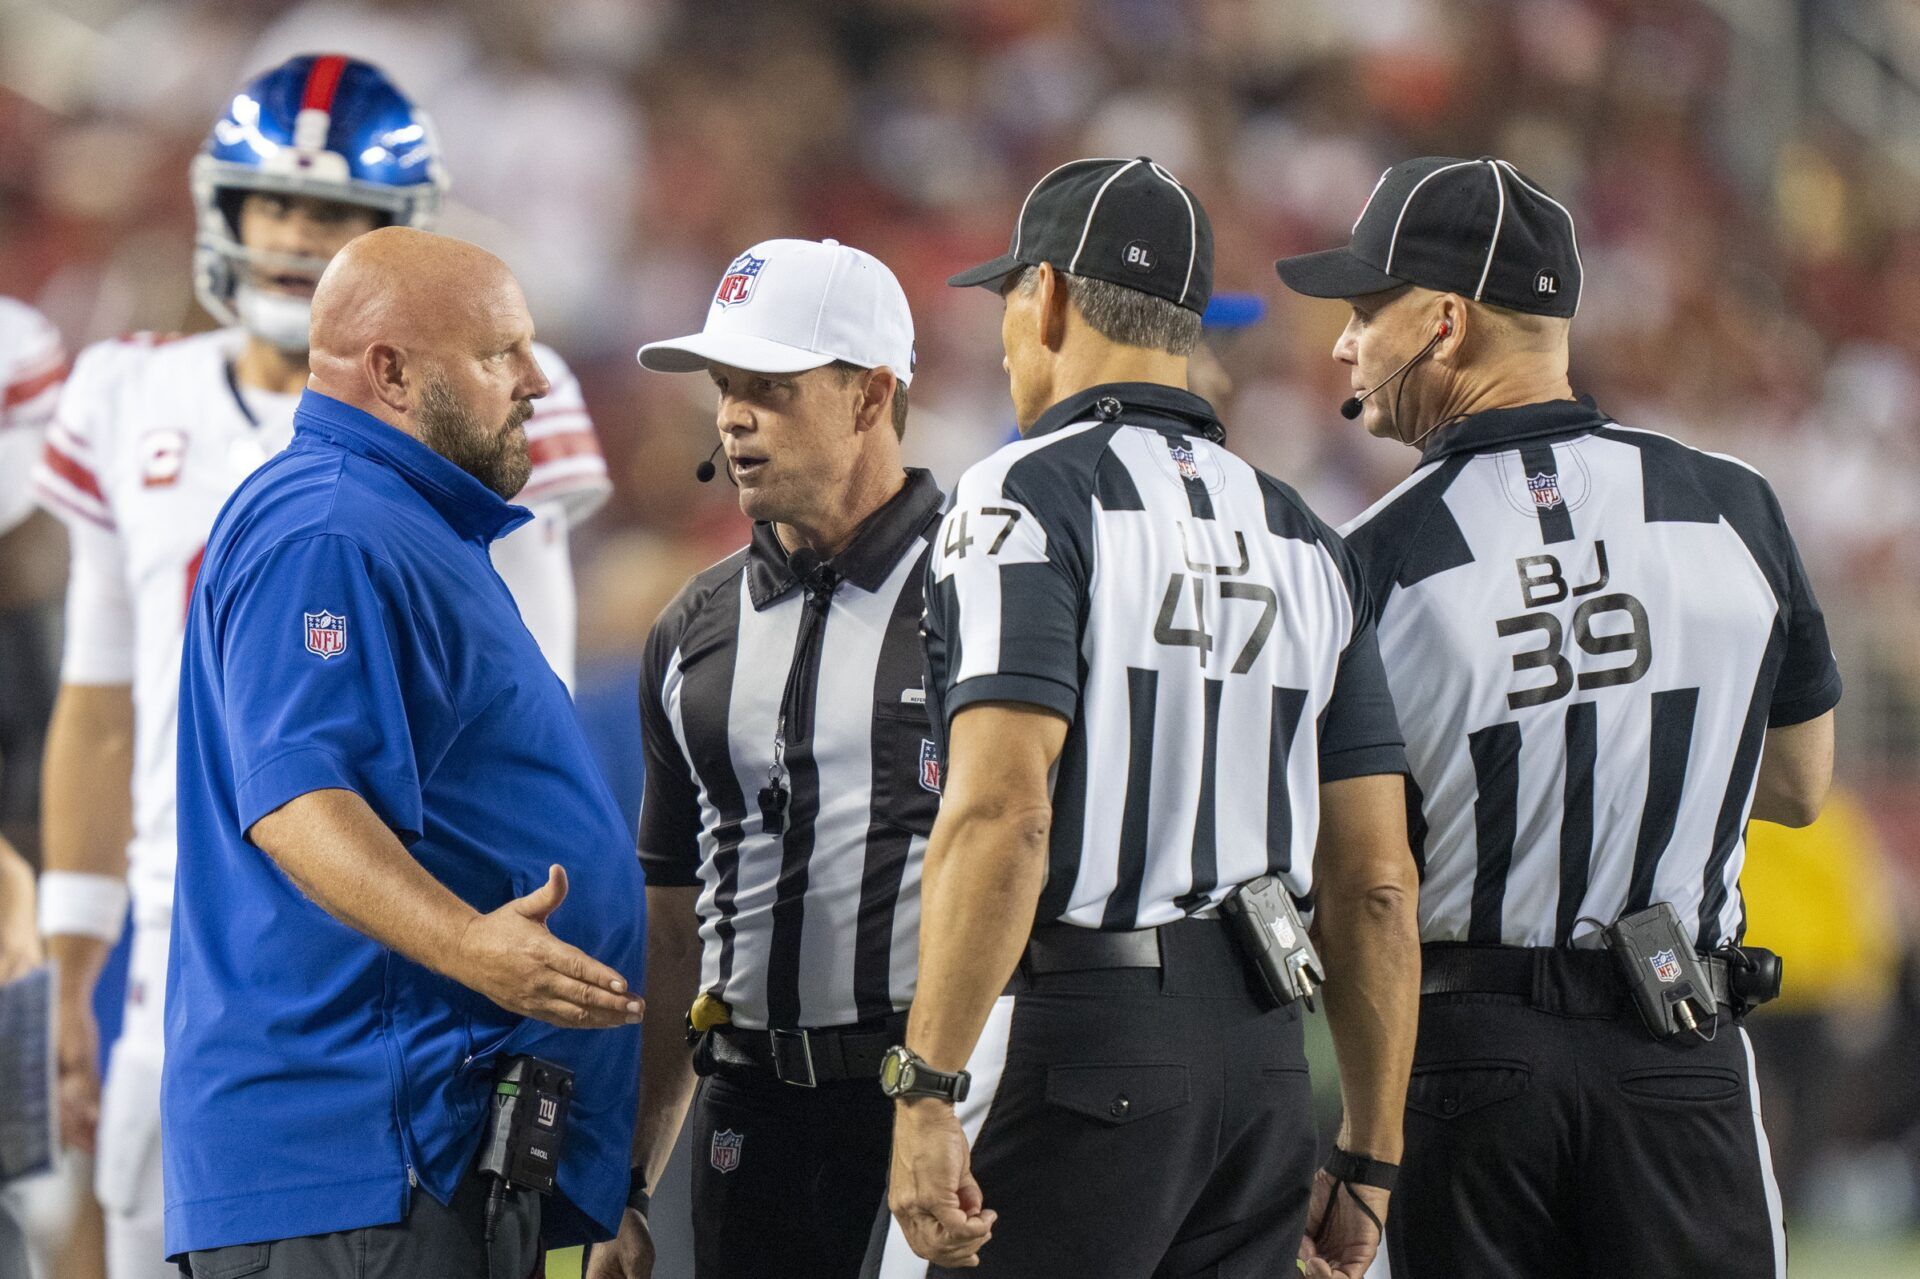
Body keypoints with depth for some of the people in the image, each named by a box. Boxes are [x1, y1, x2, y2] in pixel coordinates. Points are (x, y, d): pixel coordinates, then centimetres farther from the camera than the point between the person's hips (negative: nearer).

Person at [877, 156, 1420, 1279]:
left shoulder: (1030, 494, -5)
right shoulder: (1302, 540, 16)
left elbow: (1002, 814, -18)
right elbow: (1376, 882, 13)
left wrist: (927, 1090, -19)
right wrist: (1371, 1163, 17)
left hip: (1070, 1038, -6)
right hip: (1260, 1053, 7)